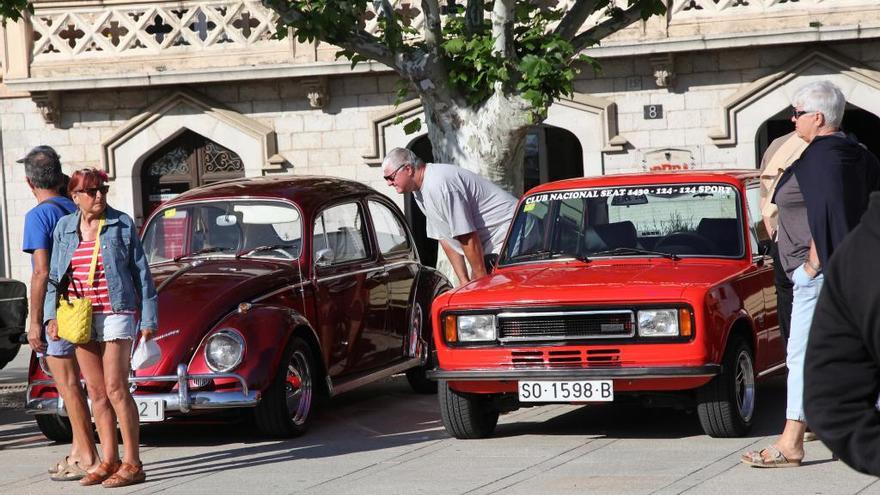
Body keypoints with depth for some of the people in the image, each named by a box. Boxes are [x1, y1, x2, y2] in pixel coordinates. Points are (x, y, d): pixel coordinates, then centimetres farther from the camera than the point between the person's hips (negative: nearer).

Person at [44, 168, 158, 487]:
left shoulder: (122, 224, -2)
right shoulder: (64, 228, 8)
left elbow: (140, 273, 0)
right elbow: (54, 276, 12)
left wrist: (148, 318, -2)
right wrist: (52, 316, 1)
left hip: (116, 313, -5)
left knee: (116, 389, -10)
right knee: (96, 392, 6)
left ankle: (132, 464, -7)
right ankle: (109, 462, 12)